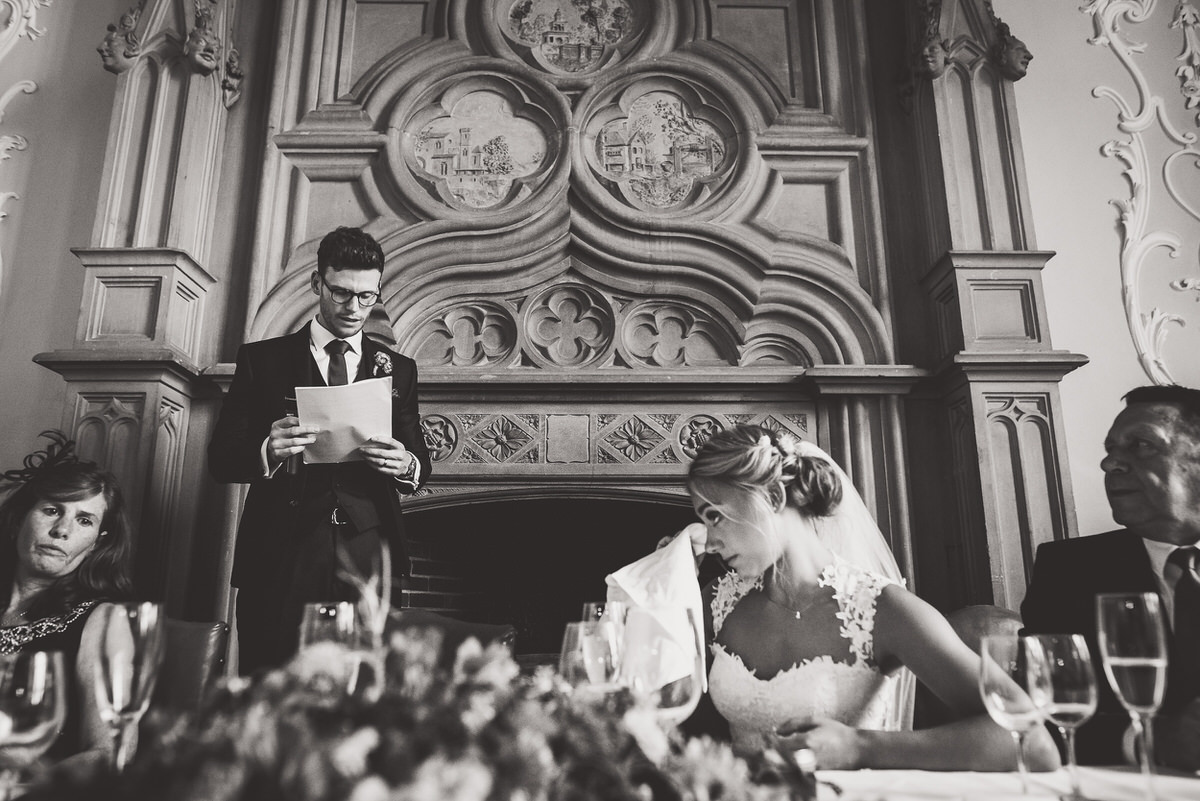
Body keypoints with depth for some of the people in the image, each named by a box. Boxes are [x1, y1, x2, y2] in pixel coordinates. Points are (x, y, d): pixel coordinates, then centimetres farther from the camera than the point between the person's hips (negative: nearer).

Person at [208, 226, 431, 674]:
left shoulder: (398, 369, 14)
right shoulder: (262, 359, 8)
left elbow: (420, 460, 14)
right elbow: (220, 457, 5)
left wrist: (408, 466, -9)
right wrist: (267, 452, -16)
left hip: (368, 561, 1)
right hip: (279, 564, -1)